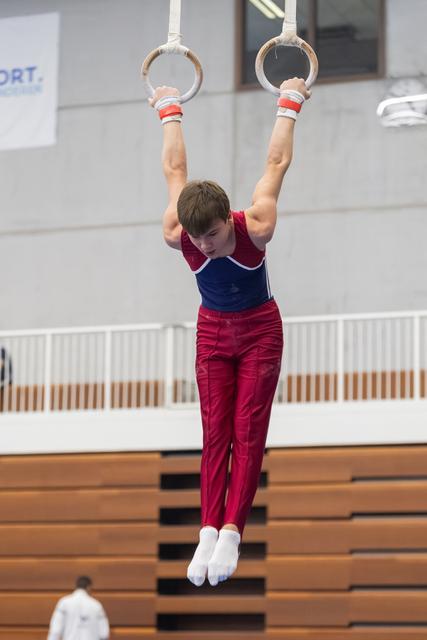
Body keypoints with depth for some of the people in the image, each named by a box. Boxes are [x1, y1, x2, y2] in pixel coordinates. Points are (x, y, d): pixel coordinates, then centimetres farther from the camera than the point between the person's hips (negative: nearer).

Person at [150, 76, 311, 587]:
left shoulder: (255, 229, -29)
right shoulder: (177, 237, -21)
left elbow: (276, 163, -14)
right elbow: (174, 171, -3)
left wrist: (289, 107, -4)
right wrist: (170, 113, 8)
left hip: (259, 330, -2)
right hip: (213, 332, 2)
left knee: (248, 431, -11)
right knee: (215, 433, -7)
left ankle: (231, 531, -16)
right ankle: (209, 531, -14)